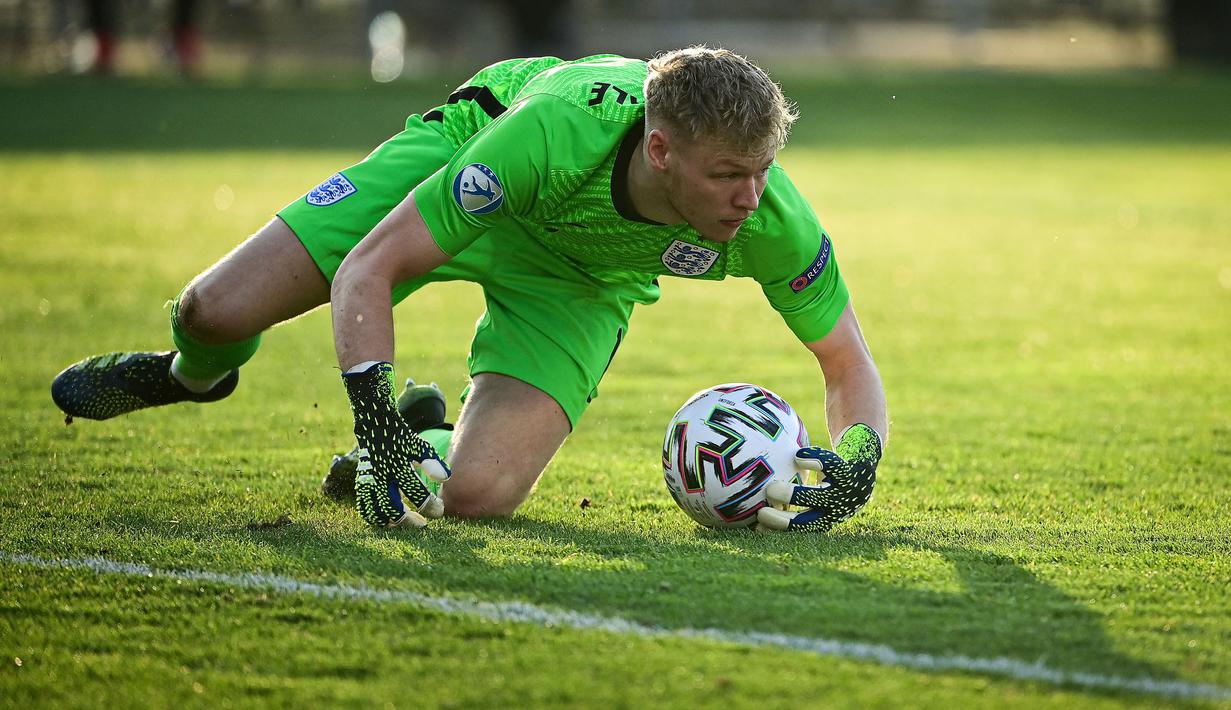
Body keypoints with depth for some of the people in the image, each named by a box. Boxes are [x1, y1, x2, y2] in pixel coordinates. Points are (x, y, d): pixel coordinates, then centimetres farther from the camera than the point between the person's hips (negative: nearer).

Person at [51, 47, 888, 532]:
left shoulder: (770, 220, -35)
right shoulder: (558, 129, -43)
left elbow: (851, 366, -16)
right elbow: (366, 269, -35)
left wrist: (854, 464, -38)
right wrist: (376, 432, -45)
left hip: (579, 278, 2)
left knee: (476, 495, -22)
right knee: (215, 311, -12)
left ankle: (429, 437, 18)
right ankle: (197, 376, 29)